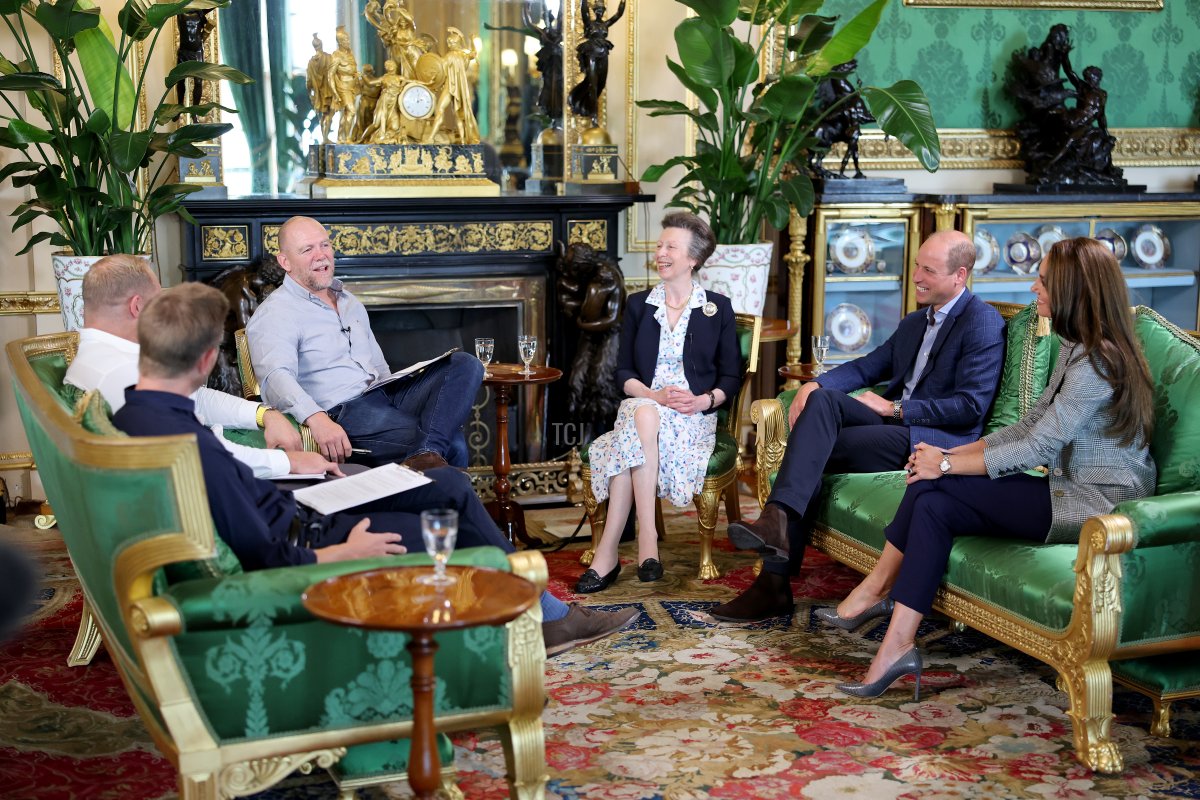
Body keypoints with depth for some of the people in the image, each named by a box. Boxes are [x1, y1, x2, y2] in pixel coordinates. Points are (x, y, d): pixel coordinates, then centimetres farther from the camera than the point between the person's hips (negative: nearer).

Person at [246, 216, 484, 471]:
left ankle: (425, 454, -36)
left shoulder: (349, 302, 25)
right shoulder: (274, 314, -3)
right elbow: (276, 378, -22)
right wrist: (316, 418, -40)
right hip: (341, 412, -9)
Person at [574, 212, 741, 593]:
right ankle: (647, 543, -42)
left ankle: (608, 554, -39)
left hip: (695, 415, -2)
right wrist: (654, 395, -10)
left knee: (631, 443, -35)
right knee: (643, 415, -38)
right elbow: (624, 371, 10)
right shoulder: (638, 305, 16)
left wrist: (704, 400, -12)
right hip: (644, 403, 2)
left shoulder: (718, 308, 10)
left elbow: (731, 376, 9)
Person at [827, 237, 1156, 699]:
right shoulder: (1076, 349, 14)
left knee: (935, 489, -18)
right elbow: (1030, 426, 13)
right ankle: (897, 646, -11)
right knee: (934, 505, -11)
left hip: (1096, 504, -9)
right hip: (1070, 491, 9)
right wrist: (954, 453, 2)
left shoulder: (1098, 362, -18)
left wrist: (948, 464, -15)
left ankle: (877, 591, -5)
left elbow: (1038, 448, -21)